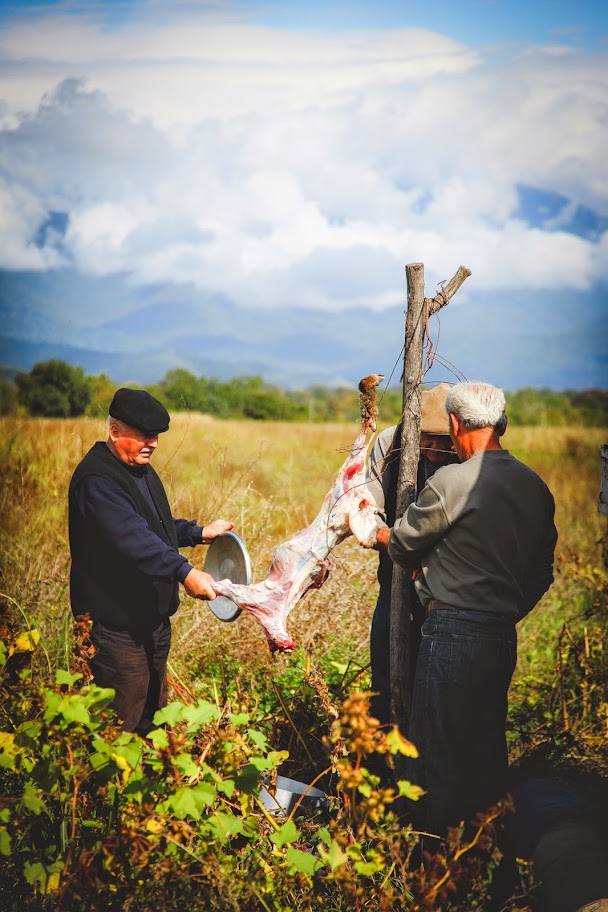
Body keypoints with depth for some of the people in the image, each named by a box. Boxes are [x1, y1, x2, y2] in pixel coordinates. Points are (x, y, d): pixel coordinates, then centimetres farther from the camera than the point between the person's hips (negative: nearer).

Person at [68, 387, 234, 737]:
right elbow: (133, 537, -34)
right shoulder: (97, 479, -21)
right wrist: (184, 571, -43)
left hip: (154, 613, 10)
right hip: (117, 622, -10)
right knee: (126, 717, -5)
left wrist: (199, 532, 14)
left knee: (154, 707, 19)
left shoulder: (141, 468, 13)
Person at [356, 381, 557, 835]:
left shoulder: (452, 482, -13)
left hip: (453, 632, -7)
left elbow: (403, 543, 1)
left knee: (438, 751, 3)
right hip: (503, 636, 7)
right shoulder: (535, 486, 8)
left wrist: (374, 533, 22)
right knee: (487, 750, 18)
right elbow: (542, 573, 14)